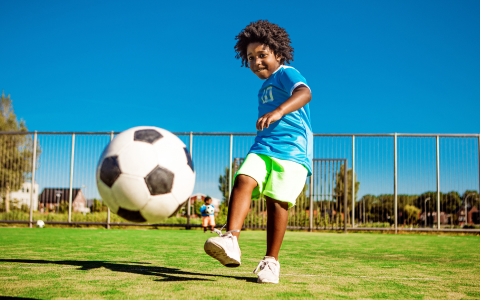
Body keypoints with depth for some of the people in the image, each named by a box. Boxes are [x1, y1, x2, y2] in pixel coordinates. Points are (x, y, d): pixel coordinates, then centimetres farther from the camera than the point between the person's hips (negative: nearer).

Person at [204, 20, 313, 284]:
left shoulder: (286, 74, 0)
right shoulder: (264, 88, 27)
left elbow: (304, 93, -23)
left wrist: (279, 111, -40)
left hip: (292, 148, -6)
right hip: (262, 148, 7)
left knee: (277, 200, -14)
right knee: (244, 181, -20)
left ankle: (271, 261, -1)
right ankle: (231, 242, -36)